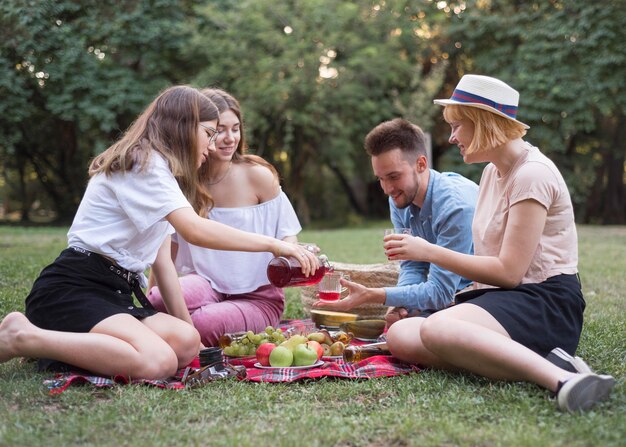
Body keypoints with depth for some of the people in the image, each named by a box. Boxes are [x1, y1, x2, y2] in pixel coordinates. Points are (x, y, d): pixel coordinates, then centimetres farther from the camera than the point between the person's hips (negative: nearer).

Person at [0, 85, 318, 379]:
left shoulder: (157, 170, 24)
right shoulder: (144, 162, -8)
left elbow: (161, 258, 16)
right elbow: (196, 231, -22)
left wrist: (185, 324, 8)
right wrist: (274, 244, -16)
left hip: (113, 293, 10)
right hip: (71, 289, -10)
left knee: (187, 344, -16)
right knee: (157, 362, -32)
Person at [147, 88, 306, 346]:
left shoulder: (257, 175, -6)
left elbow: (287, 236, 0)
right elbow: (168, 248, 8)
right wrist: (153, 289, -4)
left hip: (257, 297, -2)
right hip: (207, 285, 2)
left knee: (203, 323, -32)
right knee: (157, 301, -31)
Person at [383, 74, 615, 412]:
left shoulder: (532, 174, -11)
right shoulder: (494, 171, 18)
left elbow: (509, 271, -16)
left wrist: (429, 251, -11)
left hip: (545, 304, -9)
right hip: (500, 296, 10)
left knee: (435, 330, -36)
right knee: (400, 336, -16)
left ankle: (560, 378, -39)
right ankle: (535, 361, -21)